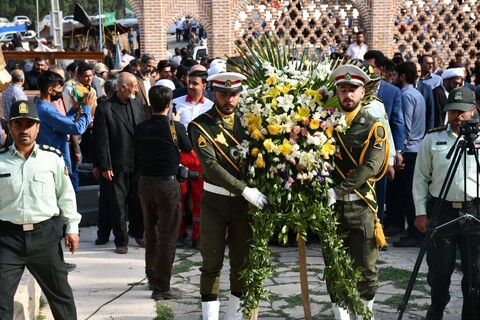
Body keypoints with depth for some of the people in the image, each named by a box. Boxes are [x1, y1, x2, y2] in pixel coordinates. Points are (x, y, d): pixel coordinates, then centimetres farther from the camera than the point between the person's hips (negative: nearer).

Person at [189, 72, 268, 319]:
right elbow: (211, 166, -20)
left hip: (244, 200, 3)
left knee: (242, 262, 10)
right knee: (212, 263, 2)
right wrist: (245, 190, -27)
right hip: (214, 201, -3)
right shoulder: (201, 125, -9)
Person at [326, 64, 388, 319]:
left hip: (361, 206, -2)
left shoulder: (374, 128, -2)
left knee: (365, 268, 6)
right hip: (331, 207, 2)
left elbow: (370, 167, -15)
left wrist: (338, 191, -24)